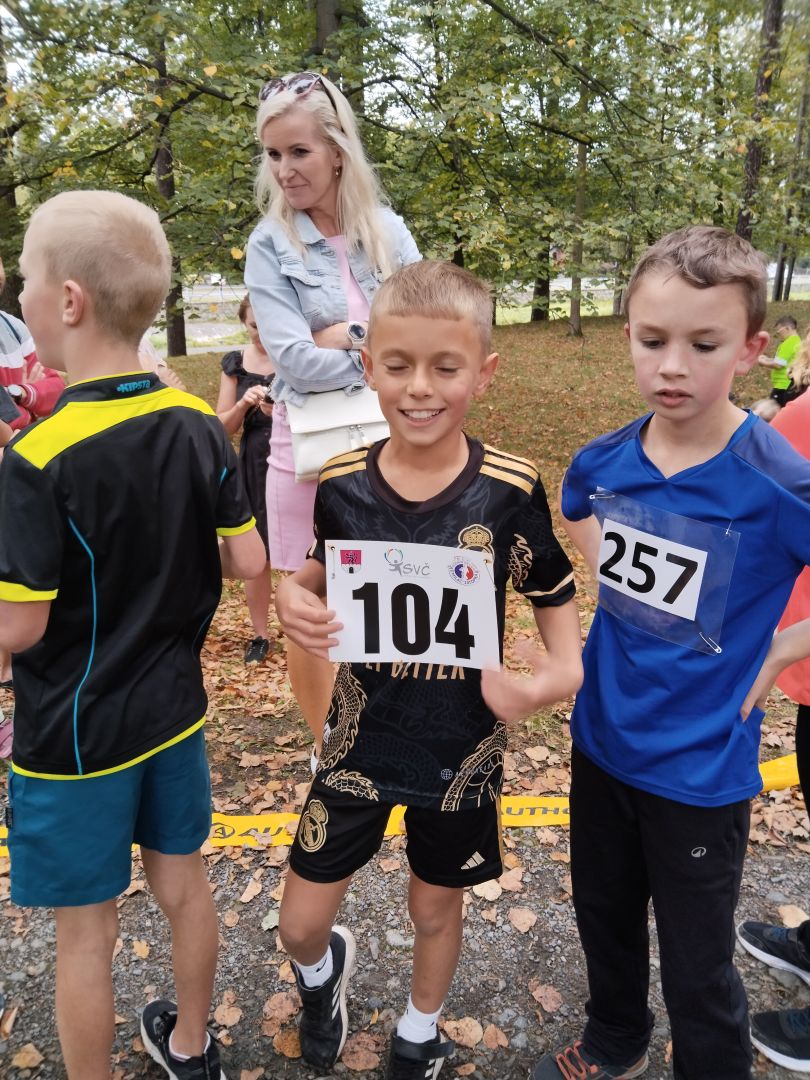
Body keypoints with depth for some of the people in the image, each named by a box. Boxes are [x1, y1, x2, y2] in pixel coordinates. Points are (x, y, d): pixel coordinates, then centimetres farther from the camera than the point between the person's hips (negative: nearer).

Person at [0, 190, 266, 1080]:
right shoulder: (198, 427, -7)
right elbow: (248, 561, -2)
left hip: (73, 732, -6)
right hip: (173, 707, 6)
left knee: (84, 931, 14)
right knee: (182, 882, 23)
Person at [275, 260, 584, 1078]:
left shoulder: (510, 489, -16)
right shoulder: (341, 483, -11)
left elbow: (553, 593, -3)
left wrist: (561, 671, -21)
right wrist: (294, 597, -16)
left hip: (461, 746, -1)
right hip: (362, 735, 1)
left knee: (434, 909, 21)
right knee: (299, 925, 11)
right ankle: (324, 968, 51)